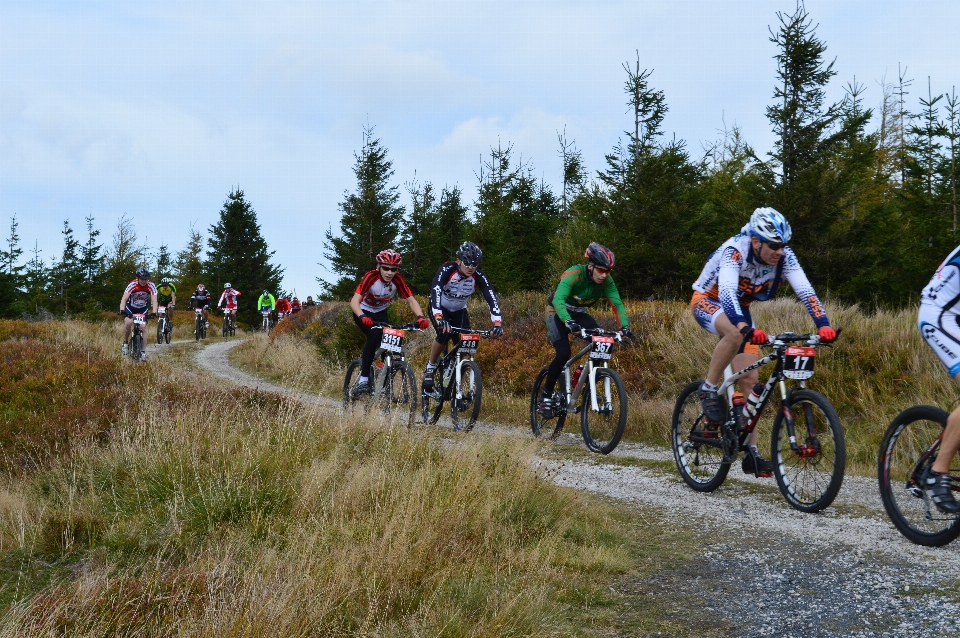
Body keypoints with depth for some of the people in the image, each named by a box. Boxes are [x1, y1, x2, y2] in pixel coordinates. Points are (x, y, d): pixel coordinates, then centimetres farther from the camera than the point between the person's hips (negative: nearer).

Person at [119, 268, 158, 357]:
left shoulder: (151, 286, -23)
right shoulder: (132, 285, -27)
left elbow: (154, 301, -29)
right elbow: (124, 299, -34)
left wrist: (154, 313, -45)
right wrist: (122, 310, -49)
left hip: (143, 309, 1)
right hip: (130, 307, -1)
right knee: (128, 322, -26)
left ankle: (143, 351, -3)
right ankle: (125, 343, -4)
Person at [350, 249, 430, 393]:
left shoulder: (397, 280, -21)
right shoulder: (371, 277, -31)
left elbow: (411, 300, -24)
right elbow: (354, 301, -40)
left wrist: (420, 317, -43)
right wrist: (362, 317, -58)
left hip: (380, 313, 4)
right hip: (363, 312, -4)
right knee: (374, 336, -29)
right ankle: (363, 380, -25)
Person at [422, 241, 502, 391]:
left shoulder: (479, 277, -22)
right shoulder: (446, 270, -30)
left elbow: (491, 299, -31)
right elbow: (435, 292, -45)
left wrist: (498, 323, -46)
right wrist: (438, 317, -60)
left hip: (459, 311, 3)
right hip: (440, 308, -3)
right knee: (444, 333, -31)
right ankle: (430, 367, -8)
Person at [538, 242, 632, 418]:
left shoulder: (606, 280, -17)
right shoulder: (574, 274, -32)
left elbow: (617, 304, -20)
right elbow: (558, 300, -43)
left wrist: (624, 326, -38)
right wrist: (568, 322, -59)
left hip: (579, 315, 5)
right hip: (557, 313, -5)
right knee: (563, 353, -26)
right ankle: (546, 396, -10)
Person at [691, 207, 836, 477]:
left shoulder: (784, 256, -18)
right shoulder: (735, 250, -33)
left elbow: (805, 290, -26)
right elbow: (727, 293, -46)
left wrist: (823, 324, -42)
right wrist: (746, 327, -61)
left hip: (740, 307, 5)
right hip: (707, 301, -5)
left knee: (750, 379, -4)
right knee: (735, 334, -40)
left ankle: (751, 454, 0)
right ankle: (709, 390, -19)